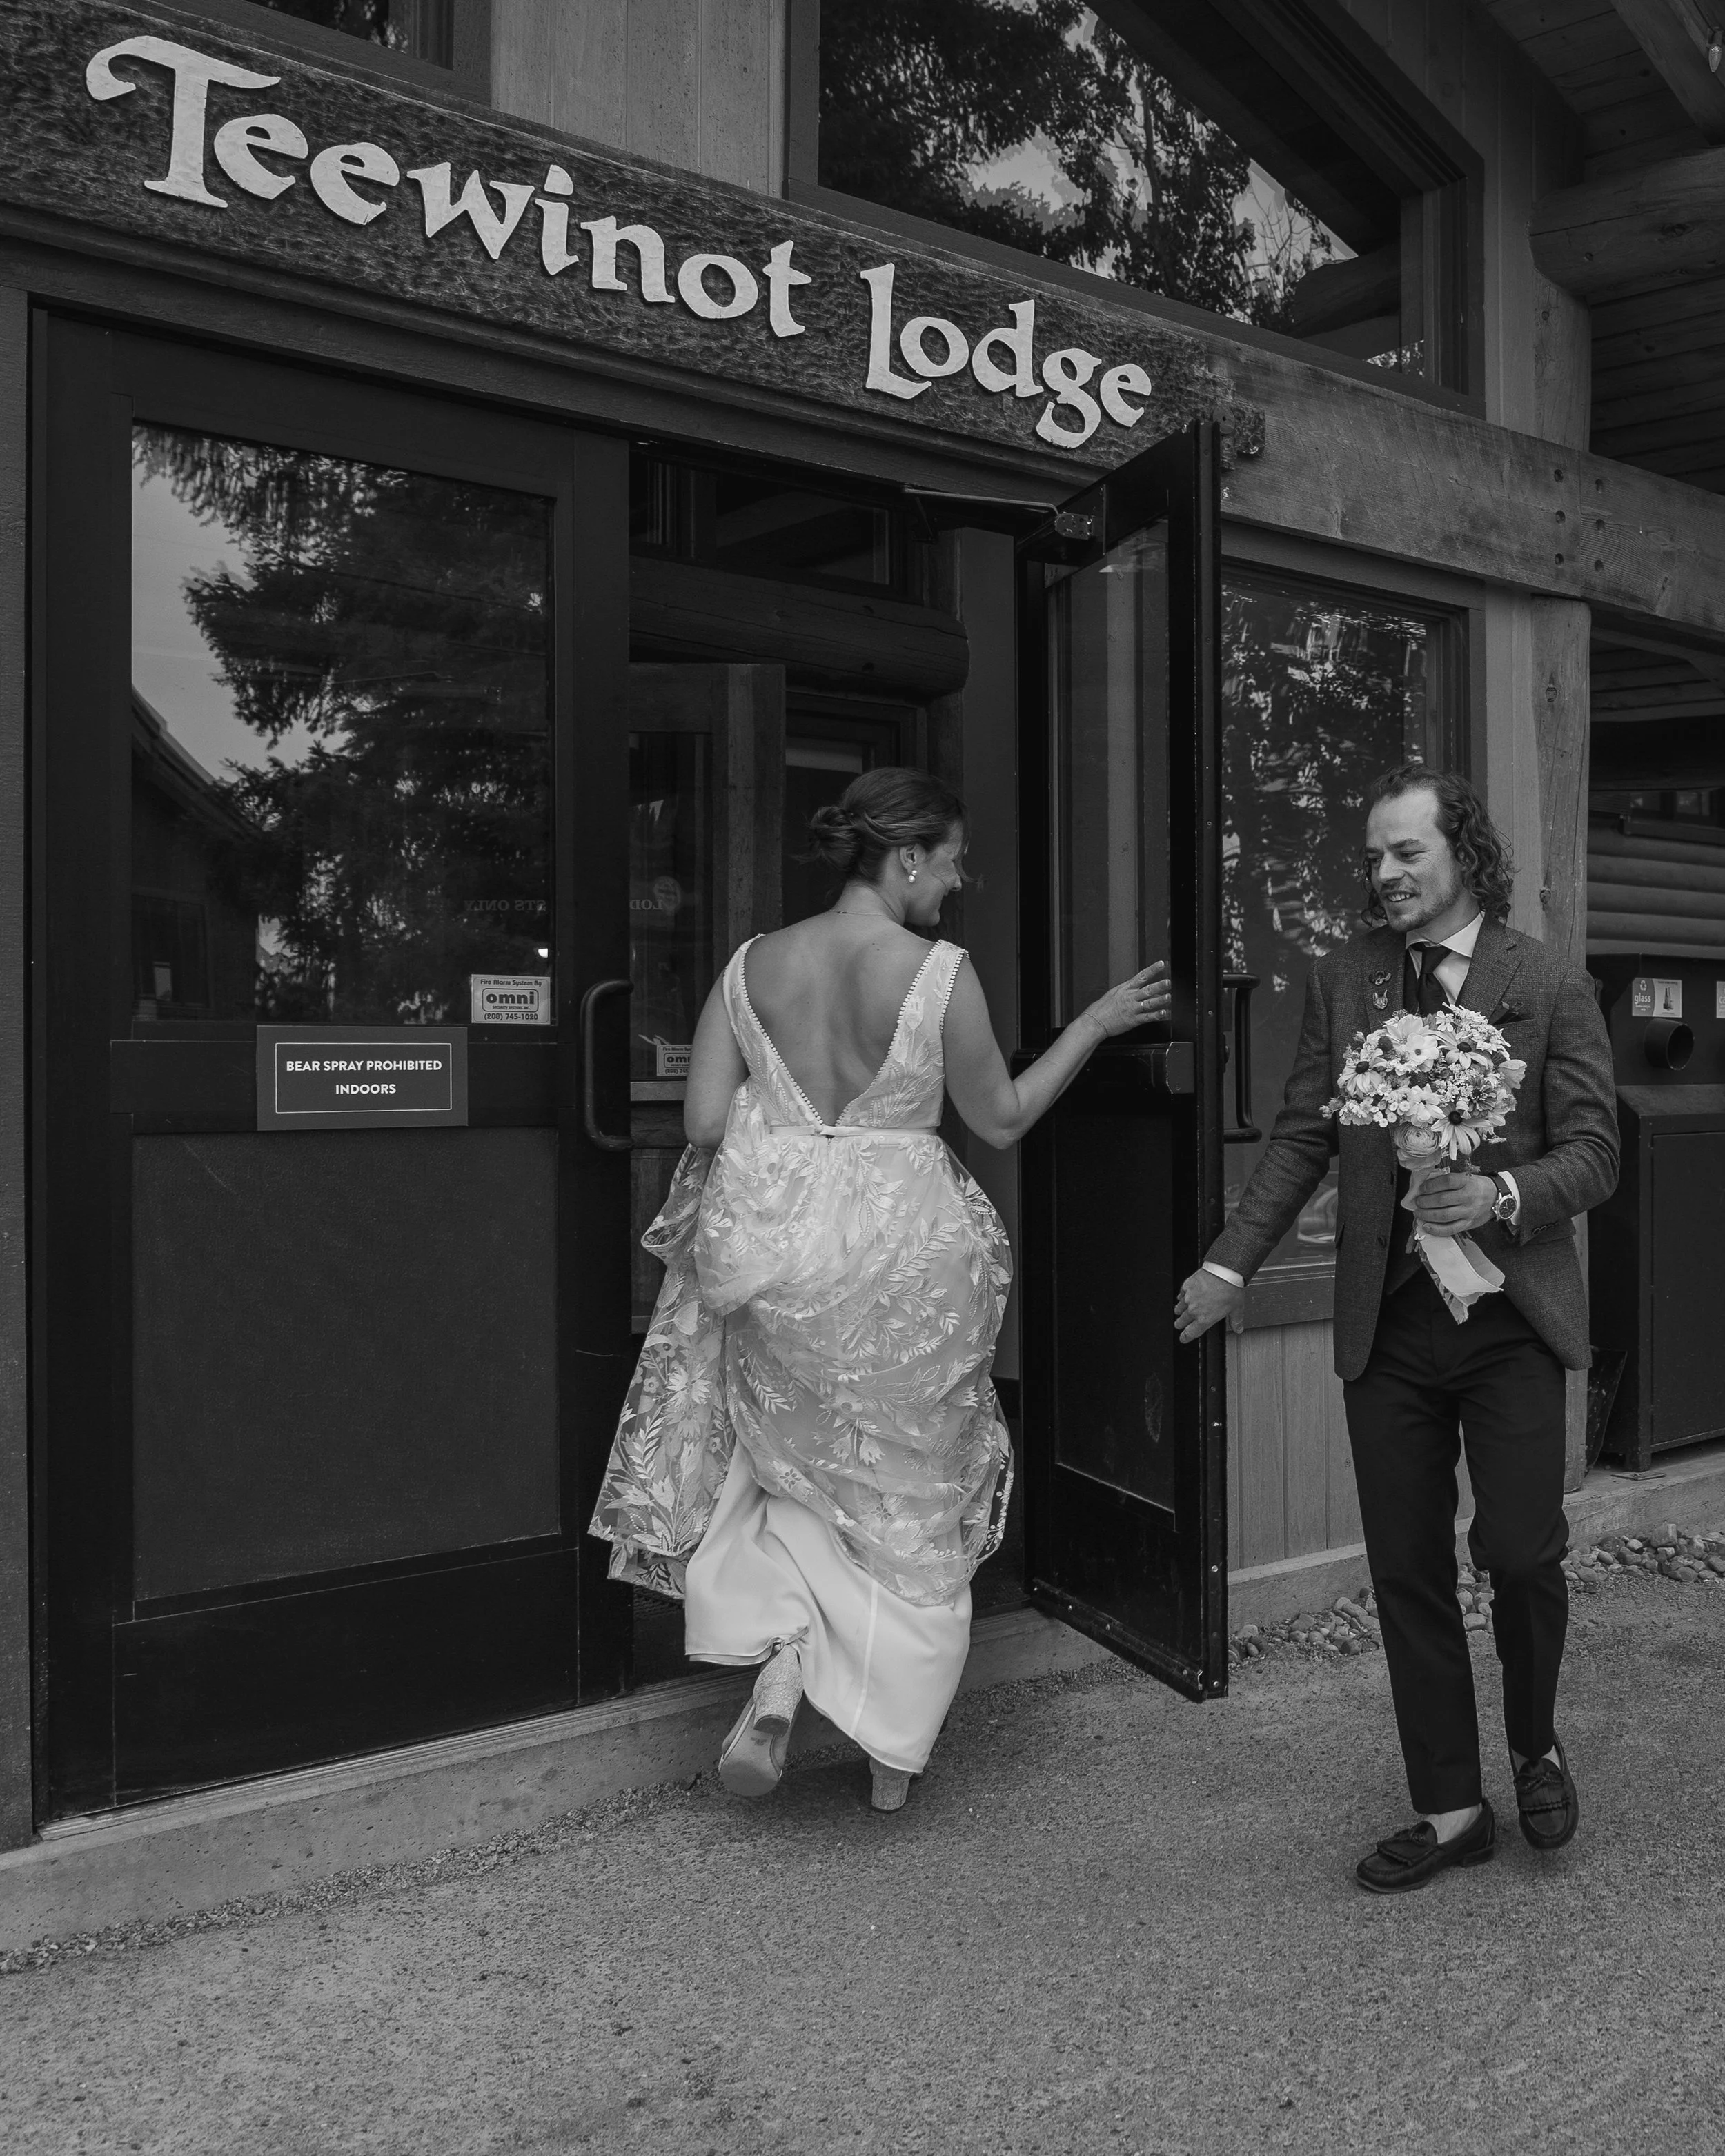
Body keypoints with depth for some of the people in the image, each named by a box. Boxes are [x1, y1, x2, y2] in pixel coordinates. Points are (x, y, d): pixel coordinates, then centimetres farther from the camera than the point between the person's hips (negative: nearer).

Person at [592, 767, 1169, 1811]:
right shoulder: (940, 970, -12)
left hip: (774, 1248, 3)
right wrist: (1097, 1022, 8)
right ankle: (894, 1747, 26)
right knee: (913, 1495, 15)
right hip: (903, 1256, -3)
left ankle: (781, 1668, 3)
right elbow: (1002, 1118, -1)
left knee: (794, 1466, 24)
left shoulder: (754, 964, -2)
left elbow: (705, 1121, -4)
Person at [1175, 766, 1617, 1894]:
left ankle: (1537, 1745, 31)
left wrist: (1505, 1195, -22)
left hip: (1511, 1315, -2)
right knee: (1407, 1571, 7)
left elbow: (1594, 1152, -2)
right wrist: (1233, 1261, -1)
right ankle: (1451, 1811, 24)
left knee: (1522, 1552, -2)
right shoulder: (1343, 980, 7)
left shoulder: (1552, 986, -2)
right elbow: (1304, 1137, 8)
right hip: (1387, 1323, 3)